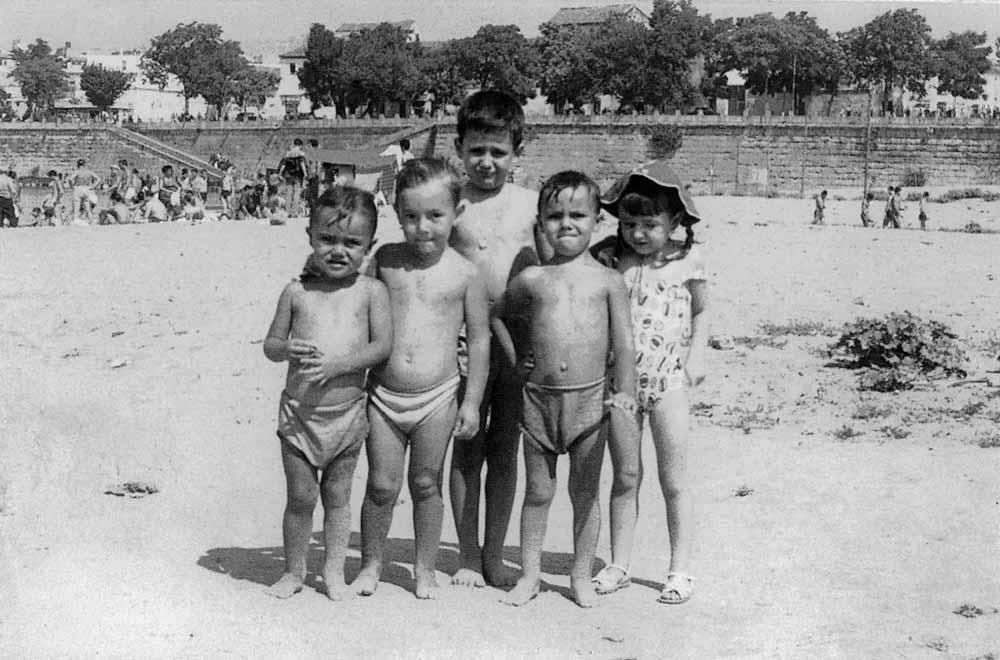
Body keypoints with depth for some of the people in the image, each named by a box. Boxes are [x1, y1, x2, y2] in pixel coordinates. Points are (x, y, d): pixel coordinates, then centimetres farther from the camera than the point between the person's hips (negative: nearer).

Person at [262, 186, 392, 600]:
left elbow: (382, 345, -9)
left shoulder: (371, 291, -2)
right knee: (300, 496, 6)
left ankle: (334, 569, 26)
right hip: (299, 412, 0)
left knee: (337, 494, 12)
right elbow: (270, 345, 6)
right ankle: (294, 571, 23)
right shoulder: (296, 292, 1)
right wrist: (287, 350, -17)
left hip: (347, 412, 0)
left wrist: (338, 364, -21)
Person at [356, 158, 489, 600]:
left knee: (425, 484, 9)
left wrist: (472, 402, 0)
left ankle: (425, 568, 24)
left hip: (437, 397, -1)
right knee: (382, 485, 5)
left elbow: (479, 340, 1)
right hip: (383, 393, 1)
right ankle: (371, 562, 24)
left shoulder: (463, 274, -5)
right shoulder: (384, 260, 0)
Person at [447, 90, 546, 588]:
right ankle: (467, 555, 16)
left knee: (505, 452, 9)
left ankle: (494, 555, 20)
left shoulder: (530, 204, 4)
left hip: (518, 339, 2)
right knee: (467, 449, 4)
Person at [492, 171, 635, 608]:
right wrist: (514, 357, 12)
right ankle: (529, 575, 21)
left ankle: (581, 576, 21)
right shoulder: (532, 279, 4)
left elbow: (623, 342, -5)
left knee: (585, 493, 9)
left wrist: (625, 390, -18)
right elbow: (496, 314, 21)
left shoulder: (607, 281, 0)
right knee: (537, 491, 10)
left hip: (590, 398, -1)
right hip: (539, 396, 1)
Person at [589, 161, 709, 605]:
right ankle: (618, 564, 19)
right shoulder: (609, 259, -4)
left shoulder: (687, 261, -3)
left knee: (673, 480, 4)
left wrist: (696, 355, 0)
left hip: (668, 380, -1)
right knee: (625, 476, 9)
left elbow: (700, 312, 12)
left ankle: (680, 570, 14)